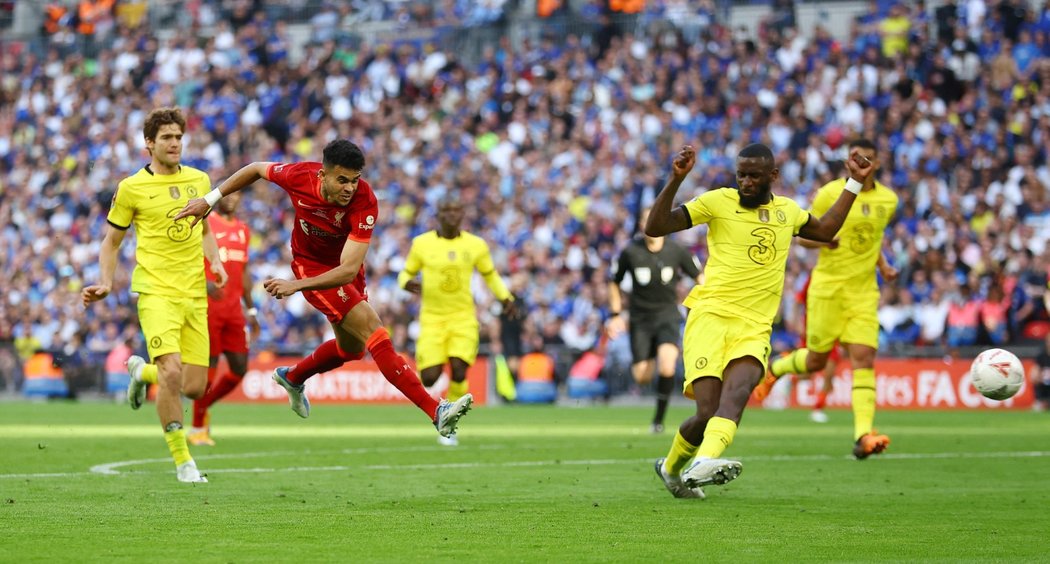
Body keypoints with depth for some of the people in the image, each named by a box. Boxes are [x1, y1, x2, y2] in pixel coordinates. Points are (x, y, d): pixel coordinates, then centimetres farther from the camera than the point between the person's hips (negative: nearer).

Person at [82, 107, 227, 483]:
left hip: (195, 294, 4)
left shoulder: (199, 180, 10)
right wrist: (105, 283, -5)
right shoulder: (131, 188, -1)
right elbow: (112, 241, 9)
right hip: (156, 291, -4)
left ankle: (142, 370, 35)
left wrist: (215, 261, 6)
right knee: (172, 372, -22)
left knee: (194, 387, 1)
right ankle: (182, 460, -8)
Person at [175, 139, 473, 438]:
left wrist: (296, 286, -47)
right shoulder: (299, 176, -28)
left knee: (351, 348, 21)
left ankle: (292, 377, 52)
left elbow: (349, 271, -37)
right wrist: (209, 200, -2)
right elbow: (256, 169, -4)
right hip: (312, 265, -2)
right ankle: (435, 411, -23)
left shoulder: (365, 204, -33)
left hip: (343, 270, 3)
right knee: (373, 331, -18)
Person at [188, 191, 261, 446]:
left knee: (239, 369, 2)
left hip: (233, 308, 6)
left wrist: (251, 310, 21)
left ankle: (203, 407, 24)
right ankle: (197, 429, 8)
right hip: (208, 307, -6)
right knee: (209, 366, -5)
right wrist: (206, 283, -29)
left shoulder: (243, 230, 16)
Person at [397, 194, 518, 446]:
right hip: (432, 318, 0)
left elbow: (490, 275, 17)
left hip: (463, 317, 0)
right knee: (430, 377, -12)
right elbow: (406, 273, 9)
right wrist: (408, 283, -15)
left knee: (458, 371, -17)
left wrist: (506, 298, 2)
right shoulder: (422, 244, -2)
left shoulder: (476, 245, 2)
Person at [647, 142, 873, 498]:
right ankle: (670, 468, 13)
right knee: (707, 414, -17)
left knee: (738, 389, -30)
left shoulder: (787, 210, 17)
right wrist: (676, 180, -14)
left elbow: (825, 231, 38)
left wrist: (854, 183, 32)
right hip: (710, 314, -3)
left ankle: (704, 462, -51)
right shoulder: (718, 202, 3)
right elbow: (654, 228, -2)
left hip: (755, 327, 3)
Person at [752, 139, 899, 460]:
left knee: (864, 358, -12)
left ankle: (863, 436, -20)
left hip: (864, 290, 3)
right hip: (828, 286, -3)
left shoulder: (888, 200, 7)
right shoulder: (830, 193, -6)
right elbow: (802, 235, -1)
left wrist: (883, 266, 9)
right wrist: (822, 240, -23)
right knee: (816, 361, 4)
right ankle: (774, 368, 38)